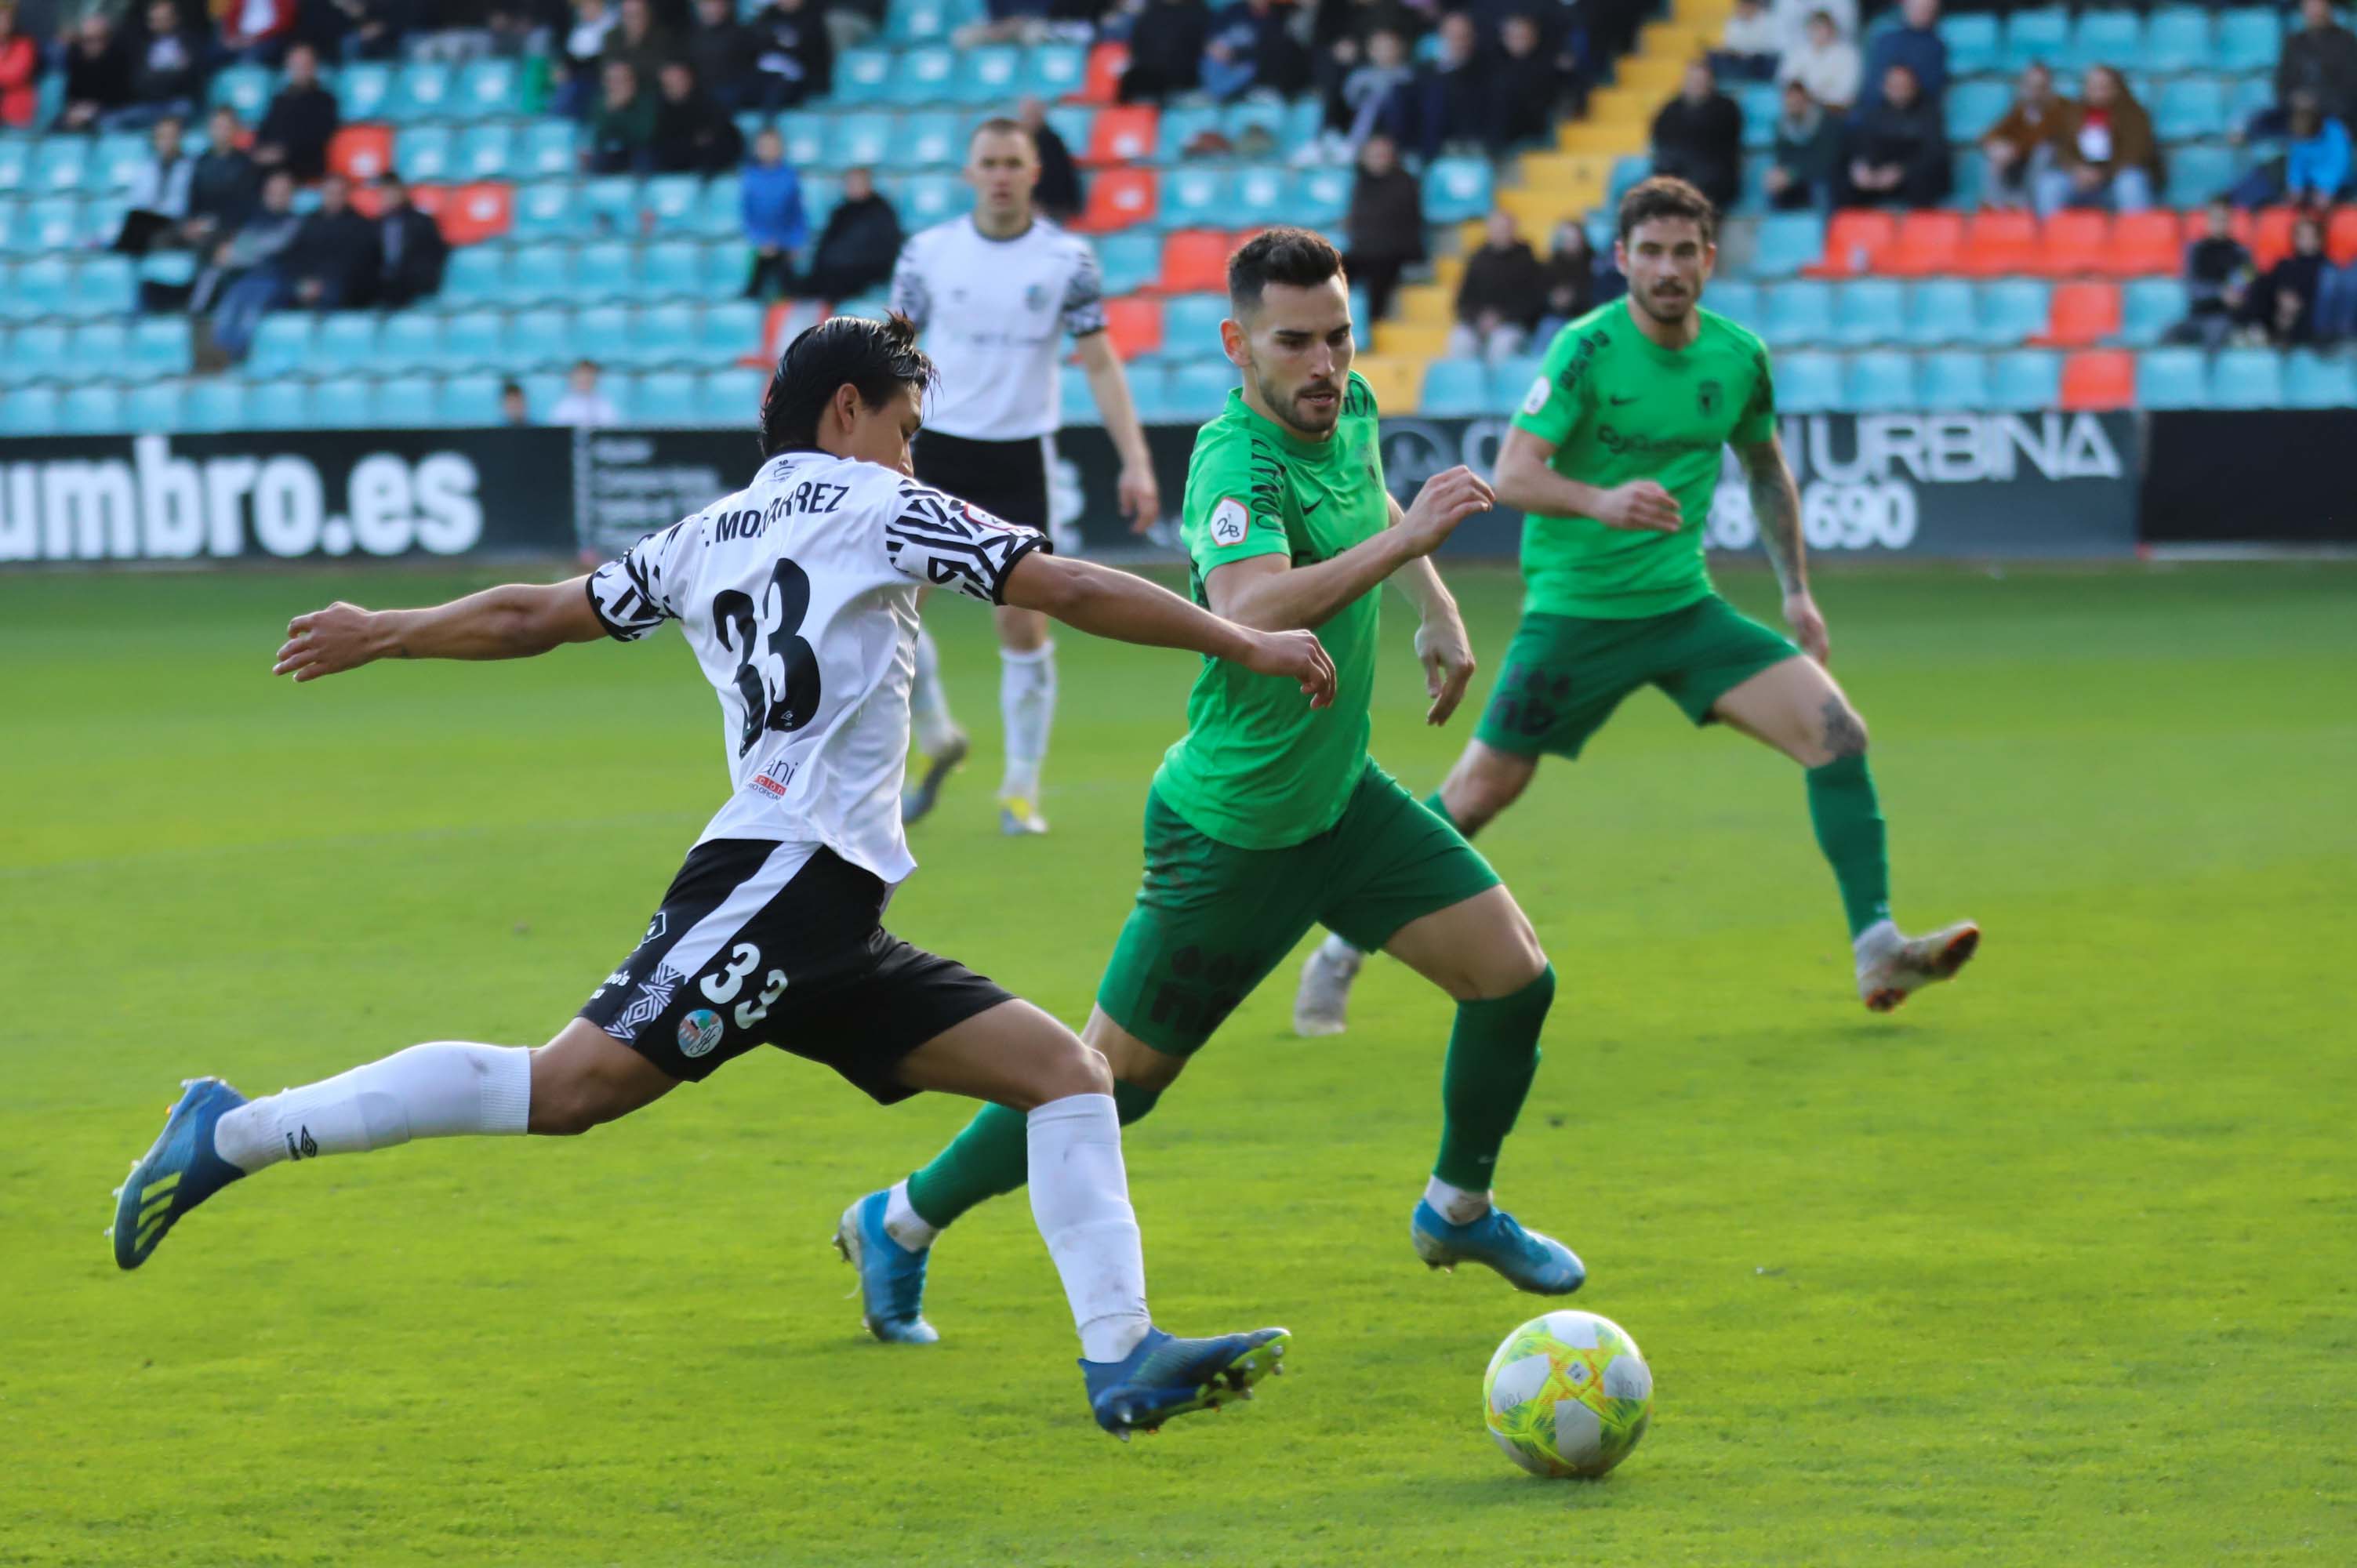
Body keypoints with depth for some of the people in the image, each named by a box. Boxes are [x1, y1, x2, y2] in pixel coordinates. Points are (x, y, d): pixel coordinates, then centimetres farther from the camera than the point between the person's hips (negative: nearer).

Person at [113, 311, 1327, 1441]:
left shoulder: (707, 539, 24)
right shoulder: (874, 507, 4)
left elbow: (532, 617, 29)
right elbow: (1070, 590, -1)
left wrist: (381, 635, 44)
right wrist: (1249, 645, 5)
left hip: (831, 926, 9)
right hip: (784, 871, -9)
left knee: (1065, 1070, 3)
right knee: (570, 1085, -18)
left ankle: (1124, 1360, -8)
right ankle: (239, 1135, -14)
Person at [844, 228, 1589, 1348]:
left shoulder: (1349, 411, -3)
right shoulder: (1237, 460, -29)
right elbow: (1248, 611, -50)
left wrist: (1437, 612, 18)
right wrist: (1402, 541, -48)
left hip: (1341, 796, 8)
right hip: (1232, 827, -8)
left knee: (1514, 973, 1)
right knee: (1115, 1076, 2)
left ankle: (1460, 1209, 25)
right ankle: (905, 1223, 22)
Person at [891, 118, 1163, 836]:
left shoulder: (1067, 258, -3)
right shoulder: (927, 252, 0)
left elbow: (1100, 365, -1)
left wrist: (1136, 462, -10)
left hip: (1021, 457, -1)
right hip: (937, 447, 1)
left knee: (1023, 621, -4)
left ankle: (1021, 789, 8)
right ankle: (936, 741, 17)